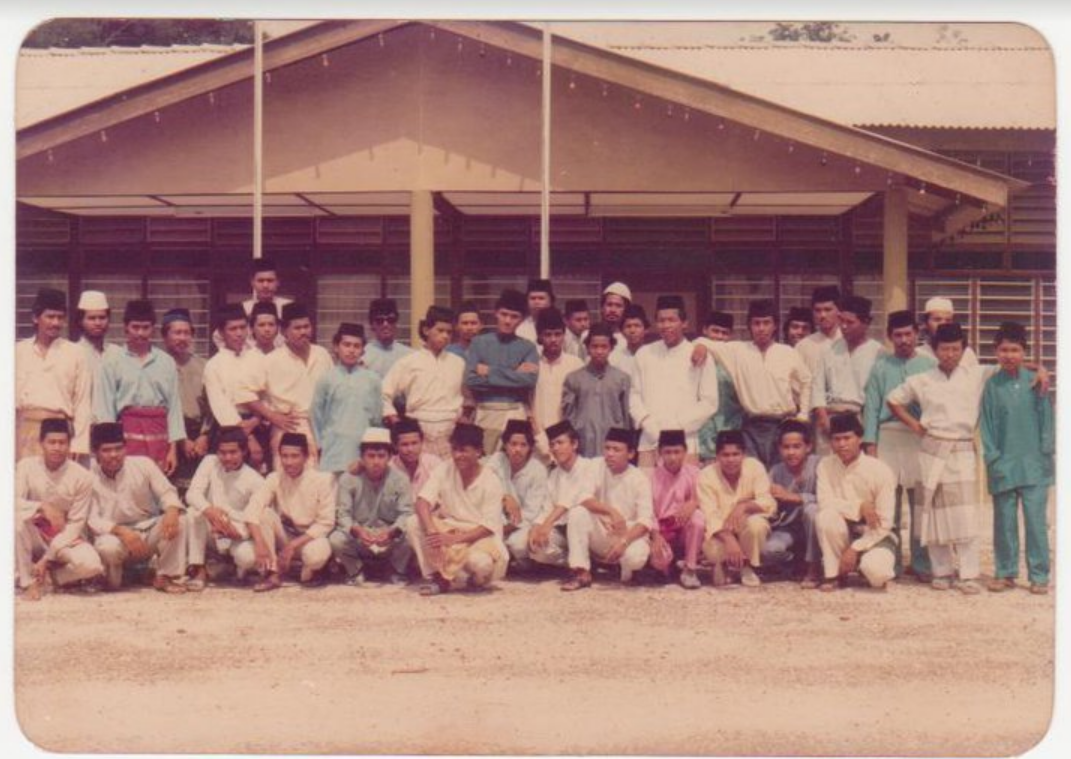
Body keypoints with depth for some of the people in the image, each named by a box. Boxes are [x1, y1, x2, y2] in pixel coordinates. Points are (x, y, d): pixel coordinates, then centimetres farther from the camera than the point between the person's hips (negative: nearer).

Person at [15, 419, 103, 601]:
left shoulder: (82, 476, -13)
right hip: (35, 537, 1)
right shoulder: (26, 466, -9)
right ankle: (29, 581, -18)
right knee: (17, 517, -32)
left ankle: (49, 577, -1)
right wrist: (42, 507, -36)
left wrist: (48, 558, -19)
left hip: (65, 538, -1)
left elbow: (75, 524, -13)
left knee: (91, 564, -32)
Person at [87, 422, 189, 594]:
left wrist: (172, 510, -32)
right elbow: (92, 520, -15)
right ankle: (112, 582, -2)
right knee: (107, 547, -38)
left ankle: (168, 577, -14)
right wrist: (121, 530, -34)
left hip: (149, 532, 2)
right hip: (115, 535, -2)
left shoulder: (143, 464, -4)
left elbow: (166, 492, -6)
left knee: (178, 519, -26)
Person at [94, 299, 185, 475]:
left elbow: (174, 405, 9)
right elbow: (104, 408, 3)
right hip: (128, 433, -2)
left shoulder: (166, 362, 9)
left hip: (159, 434, 2)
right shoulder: (111, 361, 5)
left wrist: (173, 447, 4)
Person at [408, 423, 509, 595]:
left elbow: (489, 526, -15)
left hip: (478, 537, -3)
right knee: (414, 523, -22)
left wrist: (455, 538, -28)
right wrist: (432, 532, -33)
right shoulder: (444, 470, -4)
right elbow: (422, 503, -14)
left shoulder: (491, 481, -12)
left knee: (480, 563, -36)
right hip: (447, 529, 3)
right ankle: (437, 576, -16)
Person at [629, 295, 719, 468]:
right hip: (649, 442, 2)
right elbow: (634, 395, 11)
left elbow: (709, 403, 1)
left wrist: (677, 426, -8)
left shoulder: (699, 356, 2)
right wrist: (647, 423, -6)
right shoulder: (644, 354, 10)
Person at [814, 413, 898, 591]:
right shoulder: (826, 465, -6)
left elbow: (884, 523, -16)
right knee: (826, 516, -31)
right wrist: (859, 507, -27)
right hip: (844, 534, 2)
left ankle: (879, 567, 7)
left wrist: (855, 549, -21)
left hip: (875, 536, -2)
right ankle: (833, 574, -13)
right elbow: (825, 503, -17)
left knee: (875, 571, -33)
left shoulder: (881, 471, -15)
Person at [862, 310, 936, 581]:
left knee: (921, 502, -1)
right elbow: (872, 406, 7)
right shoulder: (881, 367, 11)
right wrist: (870, 444, -1)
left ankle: (922, 564, 7)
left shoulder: (930, 365, 8)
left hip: (922, 437, -1)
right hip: (888, 436, 1)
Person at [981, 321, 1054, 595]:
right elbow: (987, 424, 2)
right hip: (1004, 466, 1)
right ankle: (1005, 572, 18)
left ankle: (1039, 575, 8)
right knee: (1004, 520, 7)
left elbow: (1046, 418, 4)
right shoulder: (992, 385, 1)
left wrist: (1046, 452, -2)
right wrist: (993, 458, -3)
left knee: (1036, 520, 0)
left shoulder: (1035, 382, 0)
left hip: (1034, 464, -1)